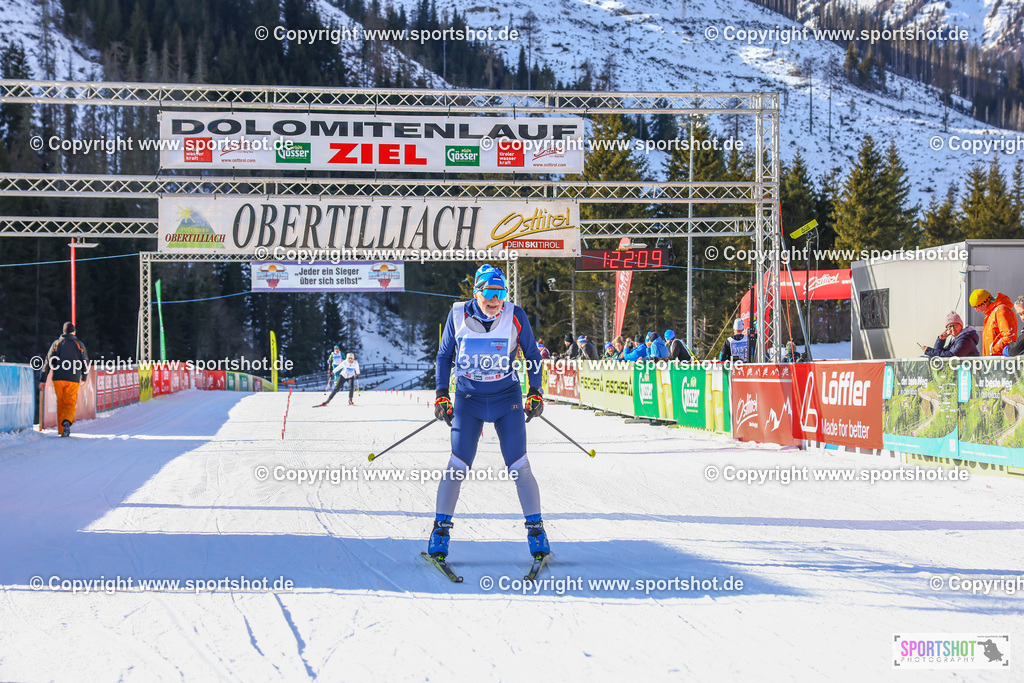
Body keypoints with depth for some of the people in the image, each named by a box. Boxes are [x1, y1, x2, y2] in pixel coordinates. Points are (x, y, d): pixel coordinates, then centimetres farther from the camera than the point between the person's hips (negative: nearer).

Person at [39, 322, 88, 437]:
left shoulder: (56, 343, 10)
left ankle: (62, 431, 13)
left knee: (60, 404, 12)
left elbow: (48, 362, 5)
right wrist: (84, 378, 25)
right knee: (70, 404, 0)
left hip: (58, 379, 1)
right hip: (73, 380, -1)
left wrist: (43, 380, 7)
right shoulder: (79, 345, 7)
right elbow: (85, 363, 8)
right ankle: (67, 422, -30)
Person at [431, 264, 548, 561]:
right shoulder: (458, 315, -6)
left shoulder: (516, 316, -7)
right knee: (458, 466, -6)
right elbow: (444, 355, 7)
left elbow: (532, 354, 7)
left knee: (520, 467, -4)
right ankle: (441, 527, 6)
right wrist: (441, 393, 0)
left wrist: (535, 392, 0)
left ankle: (536, 527, 7)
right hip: (468, 398, 0)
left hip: (507, 398, 0)